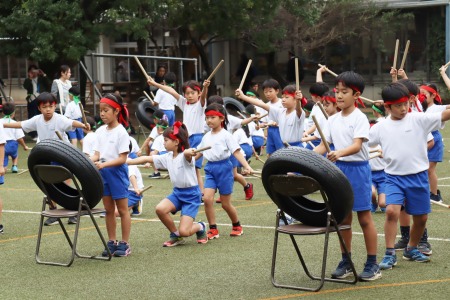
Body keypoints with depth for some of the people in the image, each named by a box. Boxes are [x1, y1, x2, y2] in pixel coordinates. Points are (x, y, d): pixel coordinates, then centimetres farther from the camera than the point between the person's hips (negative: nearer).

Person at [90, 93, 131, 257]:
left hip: (117, 173, -6)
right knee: (109, 210, 12)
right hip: (103, 174, 6)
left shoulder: (121, 132, -12)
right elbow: (97, 154, 6)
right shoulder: (100, 131, 7)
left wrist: (104, 164, -28)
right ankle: (112, 242, 20)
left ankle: (125, 244, 9)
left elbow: (122, 159, -16)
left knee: (122, 210, 3)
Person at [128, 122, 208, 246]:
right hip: (177, 192, 7)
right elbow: (146, 159, 5)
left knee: (184, 231, -16)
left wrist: (189, 152, -68)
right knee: (160, 209, -23)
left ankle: (200, 227, 20)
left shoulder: (185, 156, -17)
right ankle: (175, 235, 1)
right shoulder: (167, 157, 4)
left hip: (191, 194, -7)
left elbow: (186, 154, -42)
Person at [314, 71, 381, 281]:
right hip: (339, 169, 6)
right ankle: (346, 261, 20)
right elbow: (324, 145, 10)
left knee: (364, 217, -1)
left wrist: (339, 153, -41)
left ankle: (372, 264, 6)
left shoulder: (359, 118, -11)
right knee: (343, 217, 10)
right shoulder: (333, 120, 9)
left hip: (357, 169, -6)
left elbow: (357, 146, -22)